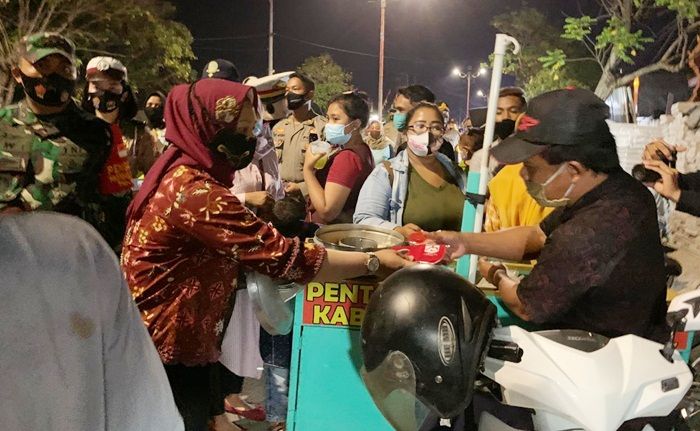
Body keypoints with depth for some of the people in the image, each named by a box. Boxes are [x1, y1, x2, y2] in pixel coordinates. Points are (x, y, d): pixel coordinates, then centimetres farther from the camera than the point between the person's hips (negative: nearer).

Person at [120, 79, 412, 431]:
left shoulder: (181, 171, 5)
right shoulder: (196, 191, -28)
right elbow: (283, 256, -29)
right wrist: (374, 262, -21)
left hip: (174, 337, 9)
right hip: (167, 348, -9)